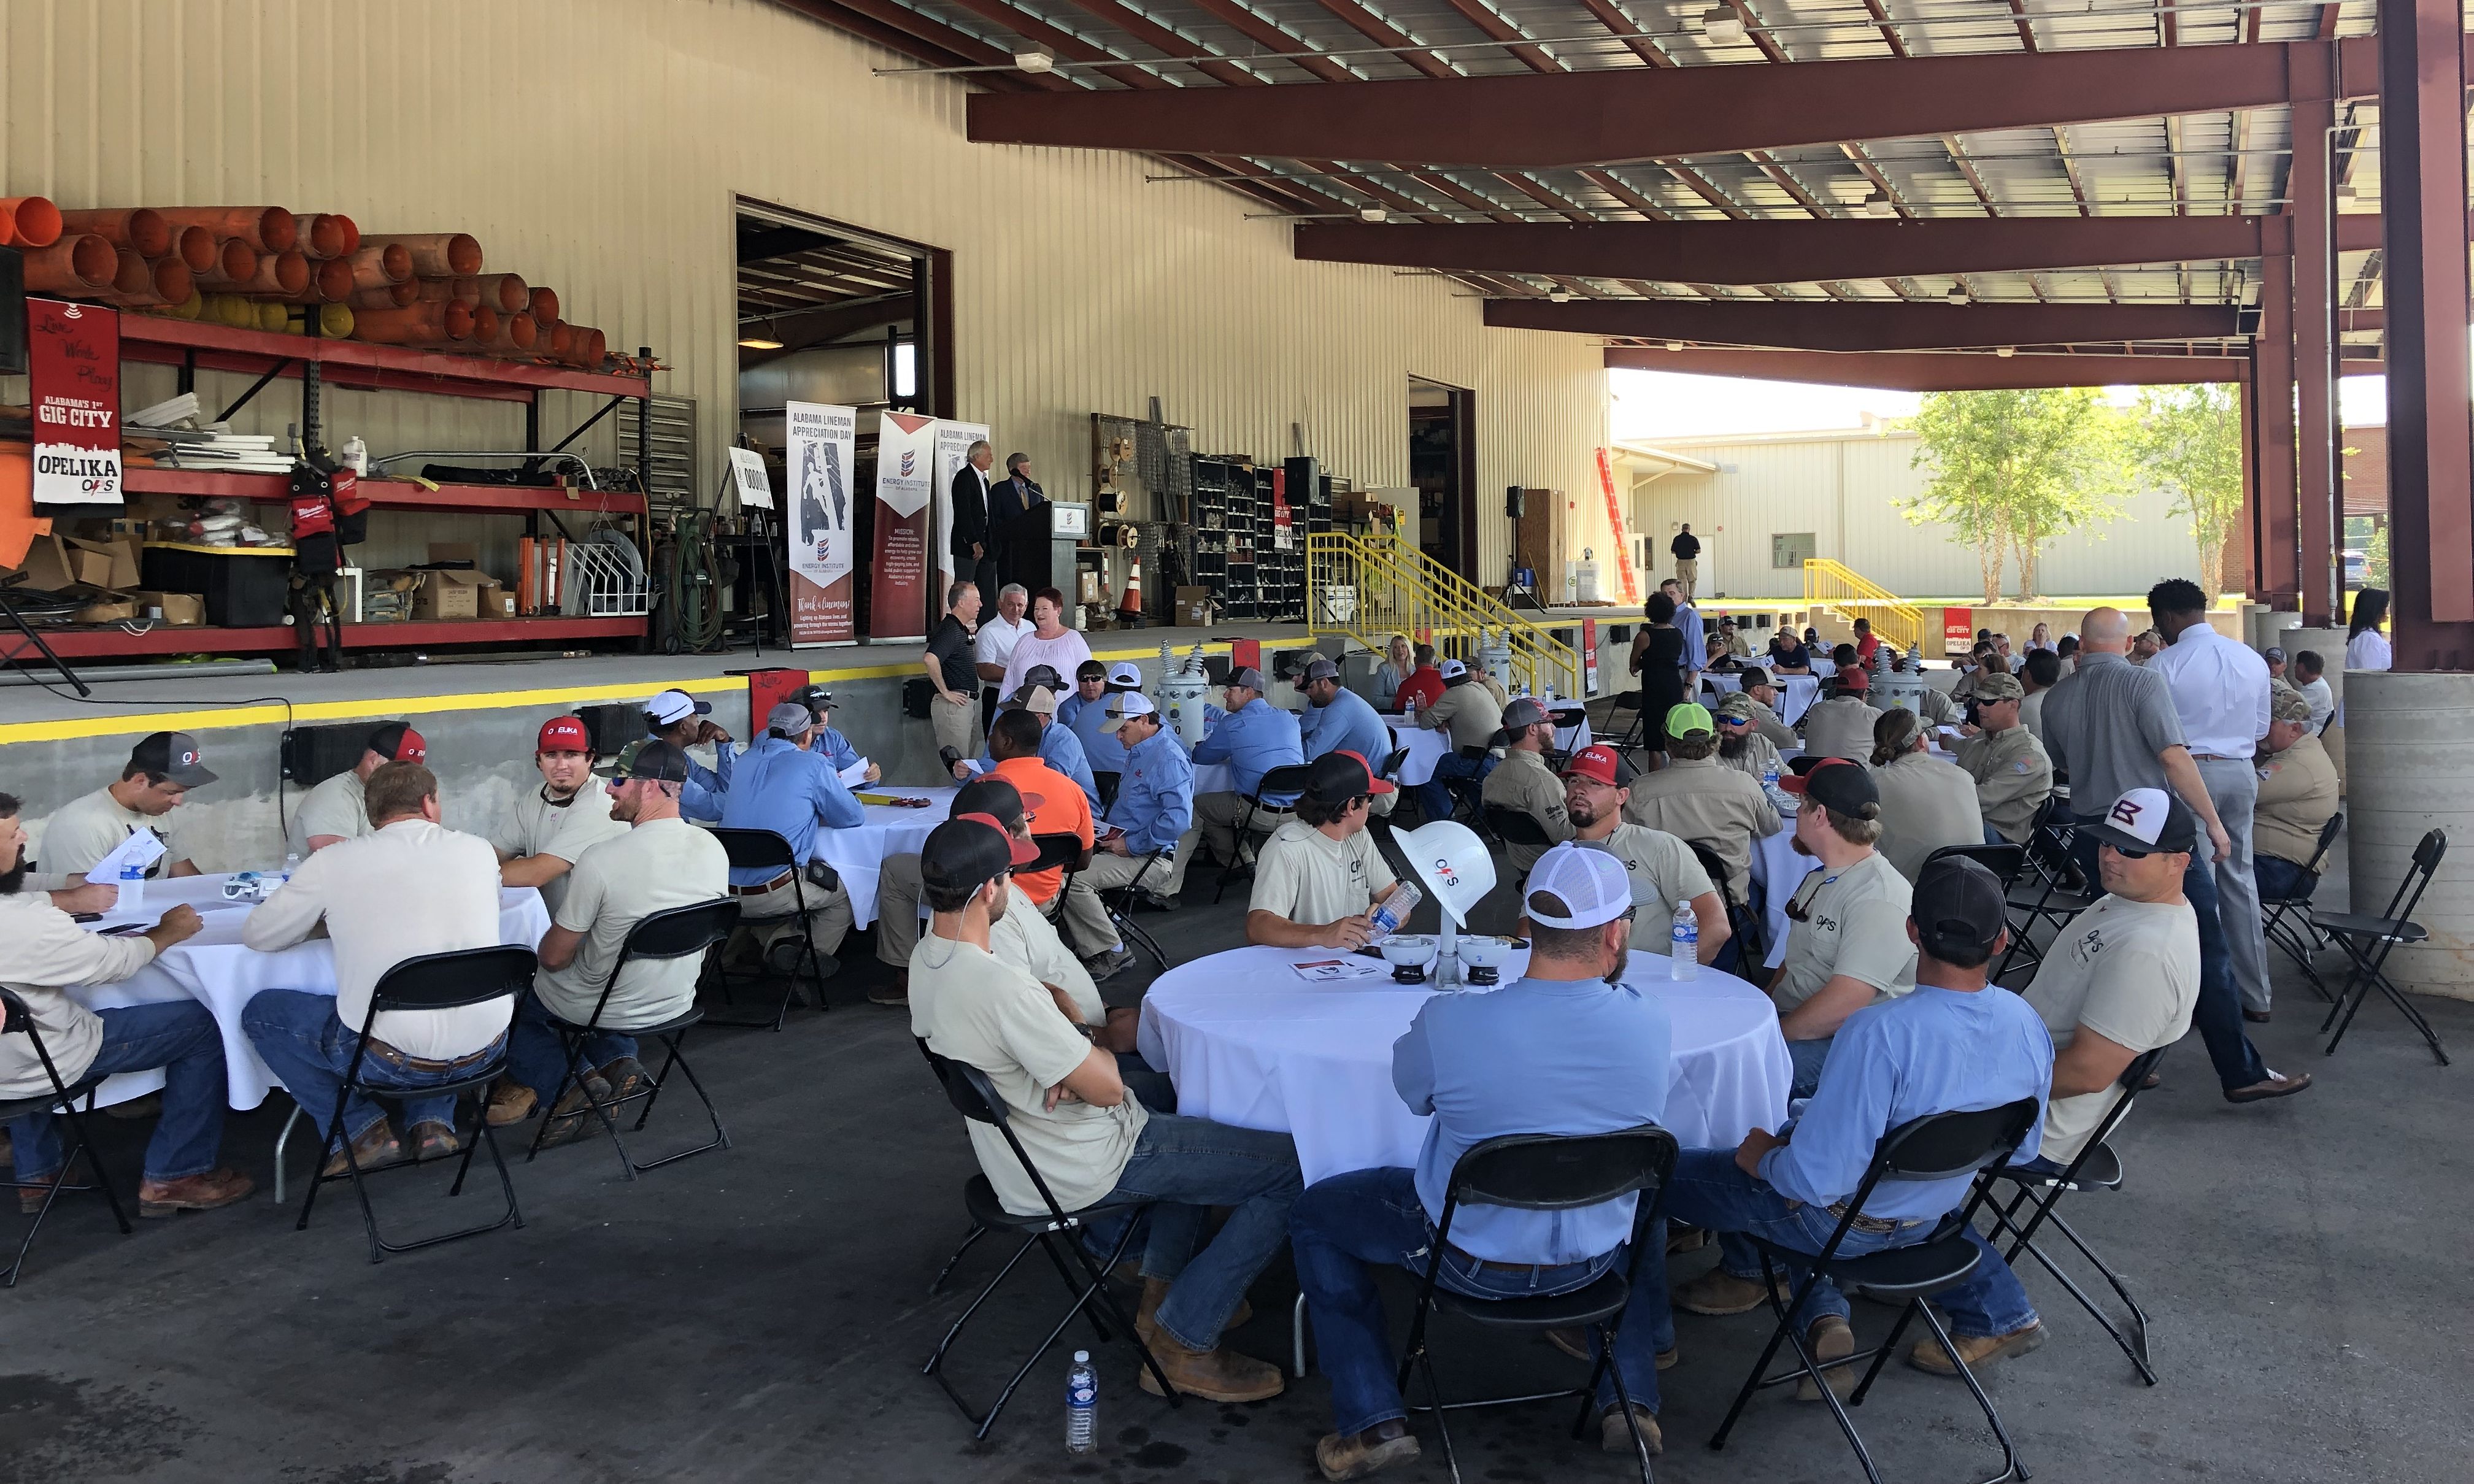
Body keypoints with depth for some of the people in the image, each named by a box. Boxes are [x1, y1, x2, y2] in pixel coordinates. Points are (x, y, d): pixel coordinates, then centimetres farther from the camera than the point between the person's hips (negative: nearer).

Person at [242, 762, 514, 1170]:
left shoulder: (332, 862, -5)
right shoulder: (479, 850, 3)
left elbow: (257, 936, 6)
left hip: (393, 1060, -4)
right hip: (484, 1050, 4)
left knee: (261, 1012, 19)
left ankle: (362, 1130, 12)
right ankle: (433, 1121, 21)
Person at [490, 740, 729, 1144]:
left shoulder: (601, 859, -27)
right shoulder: (714, 849, -11)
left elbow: (554, 957, -16)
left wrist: (548, 945, 7)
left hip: (609, 1009, -5)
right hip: (676, 1003, 5)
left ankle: (574, 1080, 10)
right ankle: (618, 1062, 15)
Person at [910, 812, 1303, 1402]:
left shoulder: (925, 960, -2)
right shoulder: (999, 986, -33)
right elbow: (1106, 1086, -25)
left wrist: (1074, 1068, -8)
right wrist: (1100, 1053, -2)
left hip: (1017, 1154, 10)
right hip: (1082, 1168, -10)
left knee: (1187, 1110, 34)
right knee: (1292, 1171, -8)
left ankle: (1164, 1290, 29)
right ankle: (1183, 1344, -1)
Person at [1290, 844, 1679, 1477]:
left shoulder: (1449, 1022, -28)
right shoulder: (1652, 1022, -20)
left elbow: (1412, 1091, -5)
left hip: (1469, 1258, -3)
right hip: (1594, 1258, 3)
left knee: (1315, 1213, 20)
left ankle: (1374, 1420, 15)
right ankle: (1631, 1398, 32)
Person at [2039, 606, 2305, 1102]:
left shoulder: (2056, 699, 4)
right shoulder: (2144, 682, -10)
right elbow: (2174, 757, -16)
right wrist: (2212, 821, -10)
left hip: (2093, 834, 5)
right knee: (2205, 950, -2)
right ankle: (2241, 1073, -1)